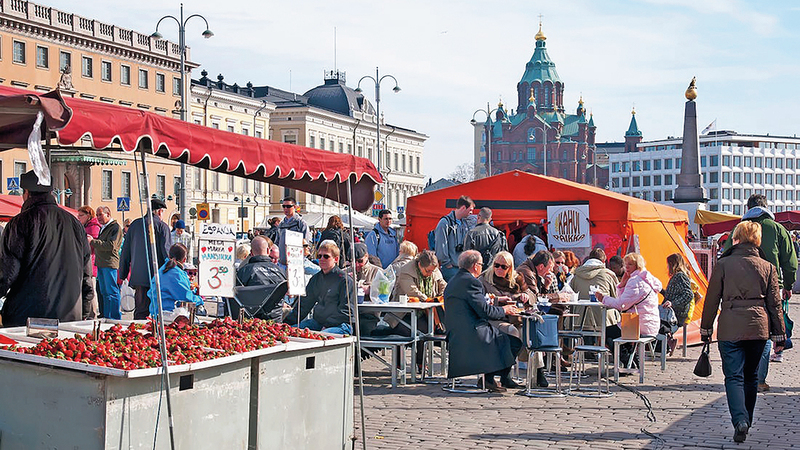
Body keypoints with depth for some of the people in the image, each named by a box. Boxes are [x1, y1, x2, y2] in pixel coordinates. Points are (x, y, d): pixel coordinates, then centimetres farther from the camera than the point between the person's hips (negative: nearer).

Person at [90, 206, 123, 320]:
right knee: (104, 292, 12)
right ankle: (105, 316, 17)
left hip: (110, 263, -9)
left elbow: (111, 246, -19)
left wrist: (93, 242, -18)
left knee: (112, 292, -7)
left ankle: (115, 318, -5)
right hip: (100, 263, 9)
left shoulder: (116, 227, -8)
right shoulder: (103, 227, 21)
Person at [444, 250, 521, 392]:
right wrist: (504, 310, 0)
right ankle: (489, 378, 3)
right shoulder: (471, 281, -14)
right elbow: (485, 311, -16)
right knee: (515, 343, -7)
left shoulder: (453, 281, 17)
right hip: (472, 334, -11)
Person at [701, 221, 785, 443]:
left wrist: (706, 328, 10)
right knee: (751, 376, 17)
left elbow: (712, 299, 0)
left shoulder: (723, 265, -3)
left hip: (730, 329, -3)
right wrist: (780, 335, 11)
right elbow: (775, 304, 6)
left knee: (734, 376, -1)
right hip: (758, 328, 3)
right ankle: (747, 420, 26)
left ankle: (740, 420, -20)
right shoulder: (768, 268, 4)